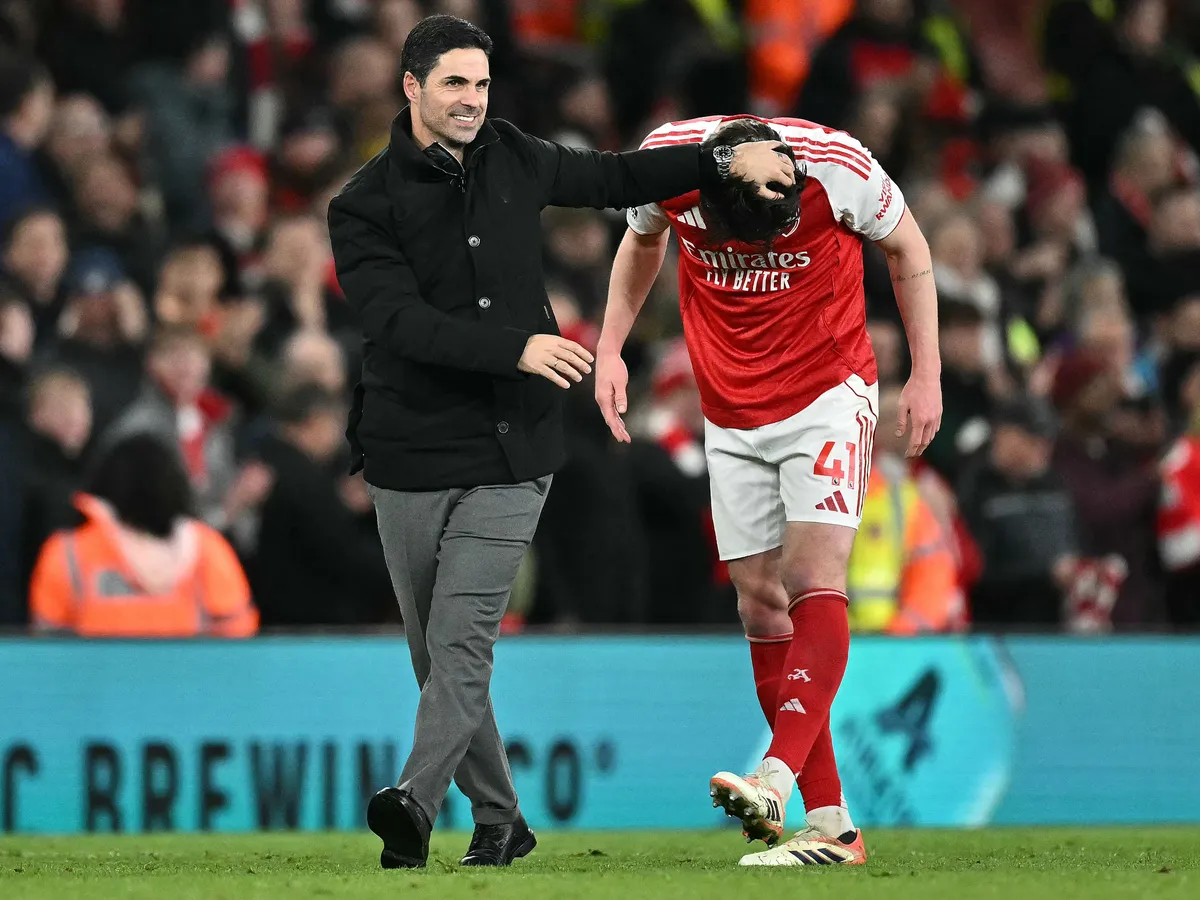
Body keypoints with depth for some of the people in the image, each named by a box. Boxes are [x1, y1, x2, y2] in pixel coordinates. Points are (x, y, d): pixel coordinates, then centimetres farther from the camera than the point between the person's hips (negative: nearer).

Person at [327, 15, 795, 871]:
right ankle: (499, 822, 21)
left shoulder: (515, 159, 8)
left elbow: (613, 178, 25)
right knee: (437, 655, 6)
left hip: (509, 455, 1)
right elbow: (403, 320, -18)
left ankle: (415, 806, -27)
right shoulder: (365, 205, -5)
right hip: (412, 458, -1)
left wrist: (725, 161, 18)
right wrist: (519, 348, -28)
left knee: (462, 644, -14)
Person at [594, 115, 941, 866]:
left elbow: (908, 246, -1)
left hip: (829, 394, -4)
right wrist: (609, 350, 5)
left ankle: (778, 781, -33)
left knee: (814, 576, -20)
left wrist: (927, 373, 0)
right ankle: (830, 824, 2)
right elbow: (642, 243, 11)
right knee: (761, 601, -1)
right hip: (731, 417, 4)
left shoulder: (835, 164, -21)